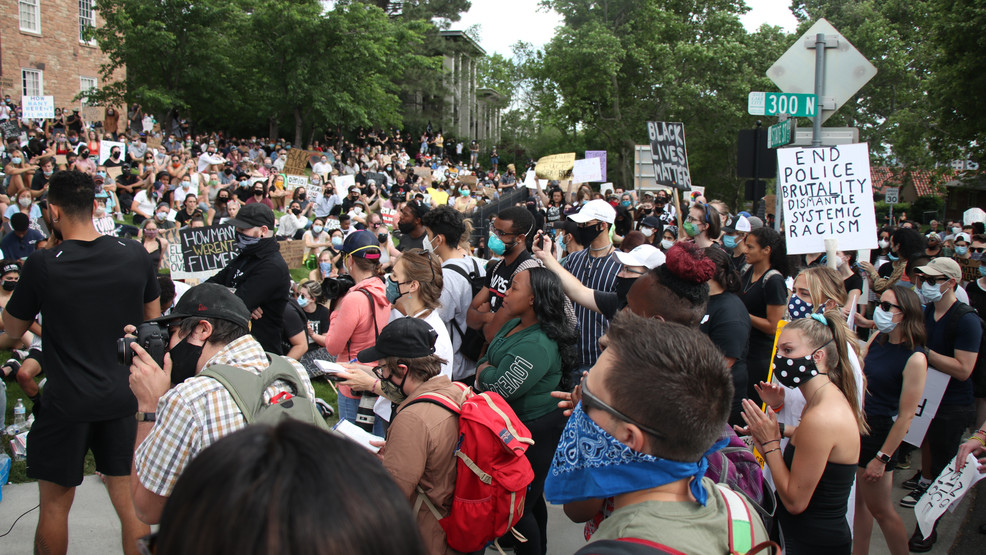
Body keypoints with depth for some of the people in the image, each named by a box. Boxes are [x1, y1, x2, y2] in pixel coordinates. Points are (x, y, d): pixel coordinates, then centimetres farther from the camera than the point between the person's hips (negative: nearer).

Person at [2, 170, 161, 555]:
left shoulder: (42, 266, -15)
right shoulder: (134, 255, -5)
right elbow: (153, 317, 9)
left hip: (68, 401, -3)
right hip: (126, 396, 3)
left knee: (55, 503, 14)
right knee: (130, 501, 12)